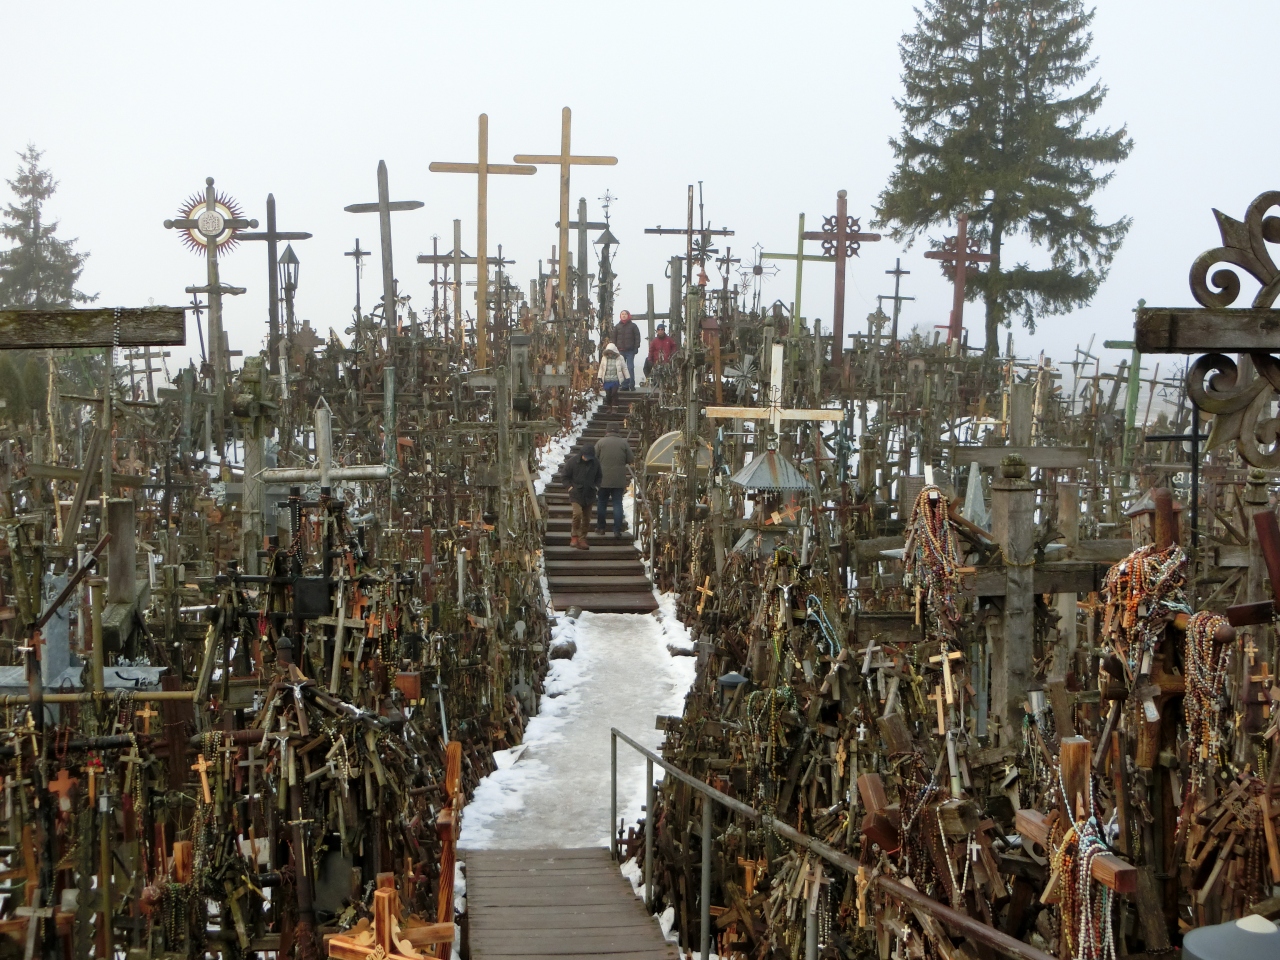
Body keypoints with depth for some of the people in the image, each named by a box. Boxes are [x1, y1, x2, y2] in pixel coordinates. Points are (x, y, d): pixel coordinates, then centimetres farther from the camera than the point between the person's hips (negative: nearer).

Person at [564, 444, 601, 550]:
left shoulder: (595, 463, 0)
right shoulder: (573, 462, -8)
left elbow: (598, 477, 17)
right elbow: (566, 476, 3)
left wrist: (595, 486, 4)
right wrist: (570, 486, -6)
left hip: (589, 495, 4)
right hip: (576, 494, -4)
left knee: (586, 519, 6)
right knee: (577, 514, -21)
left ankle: (582, 540, 16)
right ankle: (574, 536, -3)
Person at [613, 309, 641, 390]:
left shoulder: (633, 326, 5)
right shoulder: (617, 327, 12)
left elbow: (637, 337, 2)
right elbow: (614, 338, 13)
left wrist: (636, 347, -7)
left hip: (630, 351, -3)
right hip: (621, 351, 3)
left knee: (630, 368, -6)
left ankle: (632, 385, -3)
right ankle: (624, 385, 5)